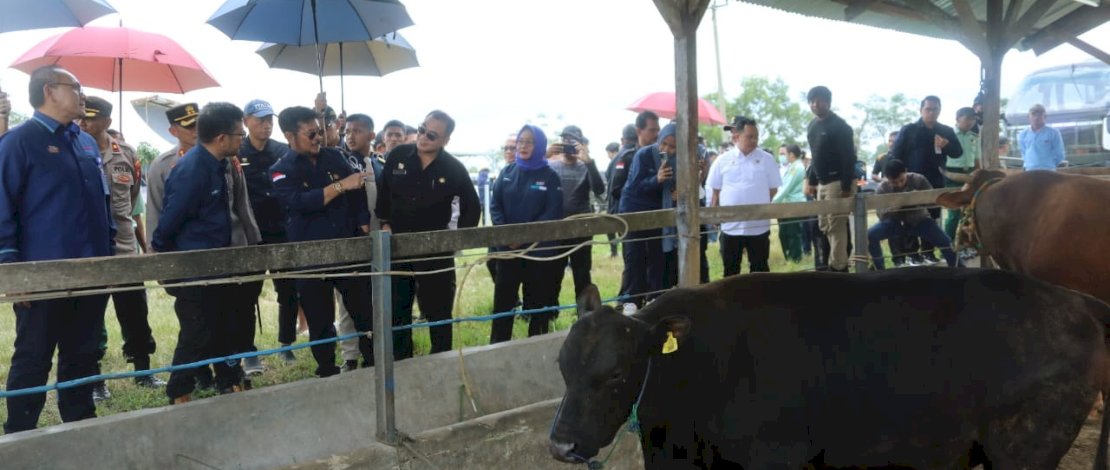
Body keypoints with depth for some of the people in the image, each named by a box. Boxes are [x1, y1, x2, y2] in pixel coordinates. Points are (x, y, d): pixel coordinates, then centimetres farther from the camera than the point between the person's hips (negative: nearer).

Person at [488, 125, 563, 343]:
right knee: (503, 301, 3)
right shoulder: (507, 172, 5)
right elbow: (495, 205, 1)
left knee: (538, 302, 8)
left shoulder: (550, 176, -2)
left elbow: (553, 212, -10)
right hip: (508, 248, 2)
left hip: (539, 250, -2)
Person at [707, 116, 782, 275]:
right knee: (730, 269, 11)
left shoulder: (767, 159, -1)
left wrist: (756, 204, 0)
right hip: (730, 225, 1)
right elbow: (716, 192, 7)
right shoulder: (723, 160, 1)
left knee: (760, 268, 8)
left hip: (759, 225, -1)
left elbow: (773, 189, 5)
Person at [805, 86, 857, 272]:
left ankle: (838, 267, -1)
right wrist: (812, 181, 15)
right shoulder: (812, 126, 13)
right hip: (822, 183, 9)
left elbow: (849, 158, -16)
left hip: (837, 182, -9)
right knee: (825, 226, 10)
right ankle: (841, 262, 19)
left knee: (836, 227, -6)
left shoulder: (839, 126, -12)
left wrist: (847, 187, -21)